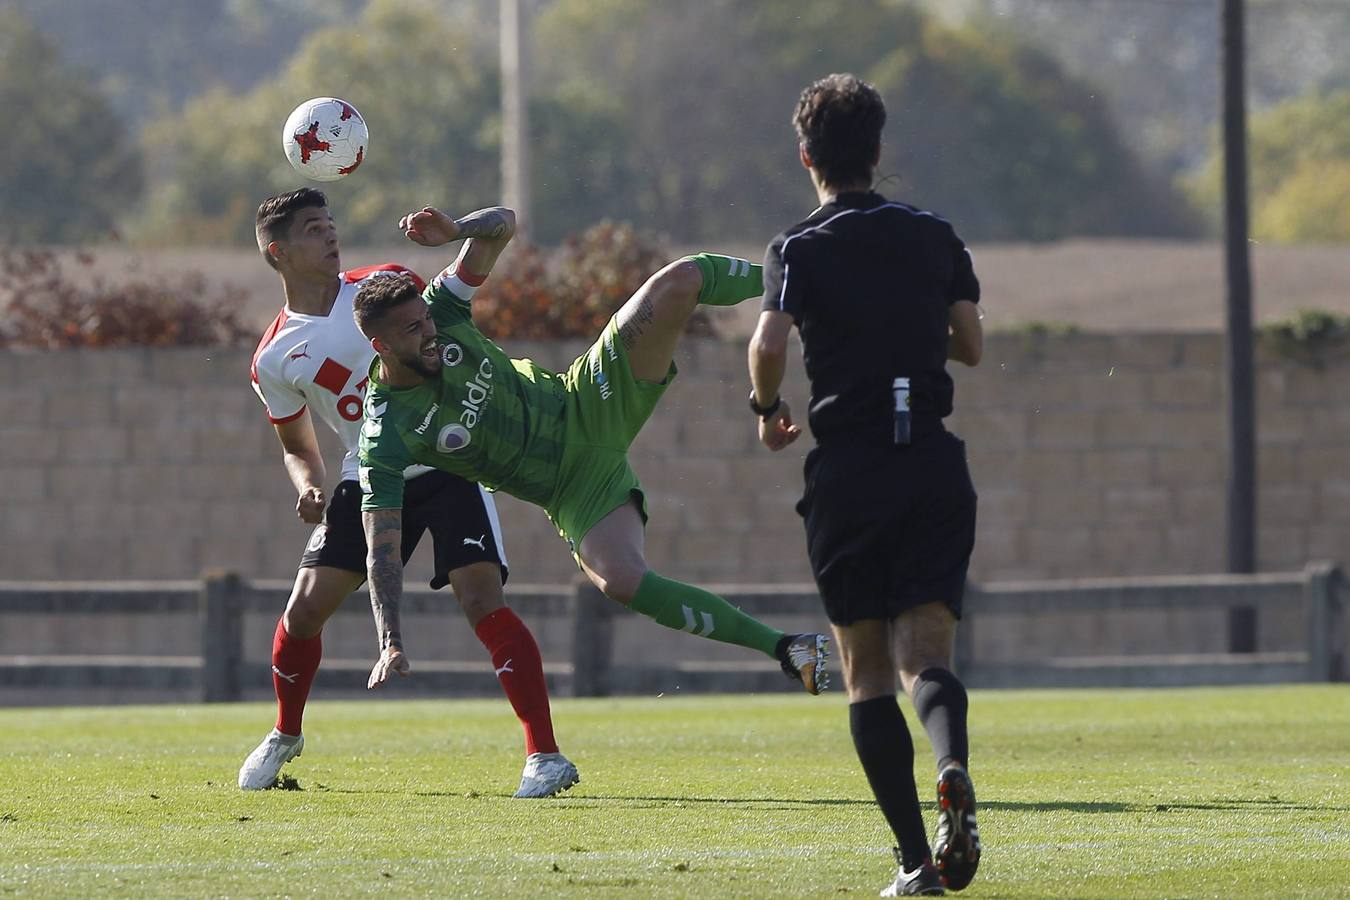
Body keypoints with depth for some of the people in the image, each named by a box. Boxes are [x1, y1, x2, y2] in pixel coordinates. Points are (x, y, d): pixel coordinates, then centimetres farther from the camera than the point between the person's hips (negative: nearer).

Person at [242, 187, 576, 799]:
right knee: (304, 609, -3)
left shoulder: (385, 286, -2)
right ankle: (284, 737, 26)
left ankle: (545, 755, -21)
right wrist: (308, 489, -10)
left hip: (447, 466, -3)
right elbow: (297, 447, 15)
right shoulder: (274, 359, 2)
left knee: (481, 600, -19)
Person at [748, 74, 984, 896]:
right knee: (927, 653, -2)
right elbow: (971, 344, 12)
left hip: (849, 473, -2)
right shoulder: (935, 237, 8)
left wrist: (769, 410, 2)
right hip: (936, 465, 2)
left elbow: (770, 344, -17)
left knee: (867, 671, 6)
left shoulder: (801, 249, -2)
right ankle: (954, 768, -36)